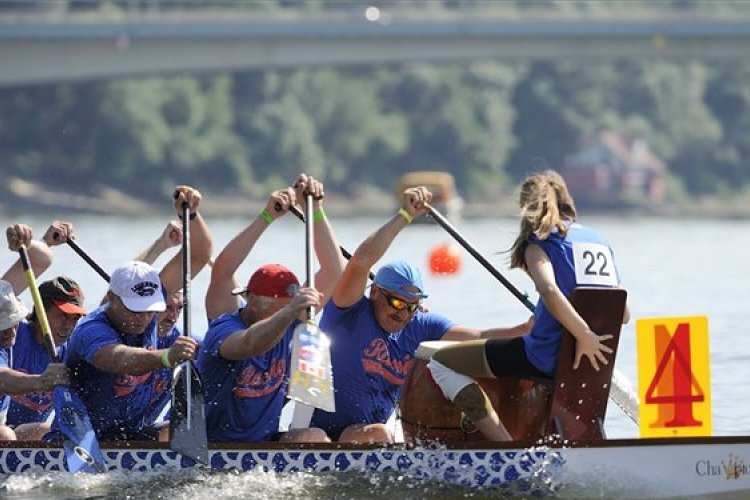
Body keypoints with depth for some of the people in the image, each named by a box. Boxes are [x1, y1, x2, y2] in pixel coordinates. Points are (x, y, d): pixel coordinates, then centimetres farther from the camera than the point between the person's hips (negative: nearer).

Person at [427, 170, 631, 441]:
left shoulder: (540, 243, -4)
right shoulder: (599, 240, 14)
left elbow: (549, 290, -27)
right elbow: (623, 314, 13)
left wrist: (584, 336, -24)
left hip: (548, 356, -8)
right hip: (596, 361, 8)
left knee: (441, 362, 2)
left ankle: (506, 448, -12)